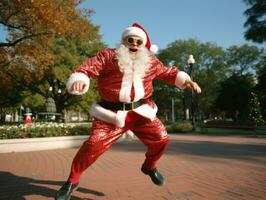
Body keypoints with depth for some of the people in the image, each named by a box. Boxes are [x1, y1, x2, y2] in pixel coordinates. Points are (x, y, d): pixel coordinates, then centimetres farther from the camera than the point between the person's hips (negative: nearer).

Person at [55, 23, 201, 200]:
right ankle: (72, 182, 14)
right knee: (93, 145, -13)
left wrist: (185, 80, 9)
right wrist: (79, 79, -33)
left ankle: (149, 166, 32)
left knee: (161, 139, -2)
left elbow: (168, 72, 22)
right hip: (112, 113, -3)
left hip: (141, 111, 4)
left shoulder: (150, 61, 9)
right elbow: (87, 68, -12)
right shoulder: (108, 56, -3)